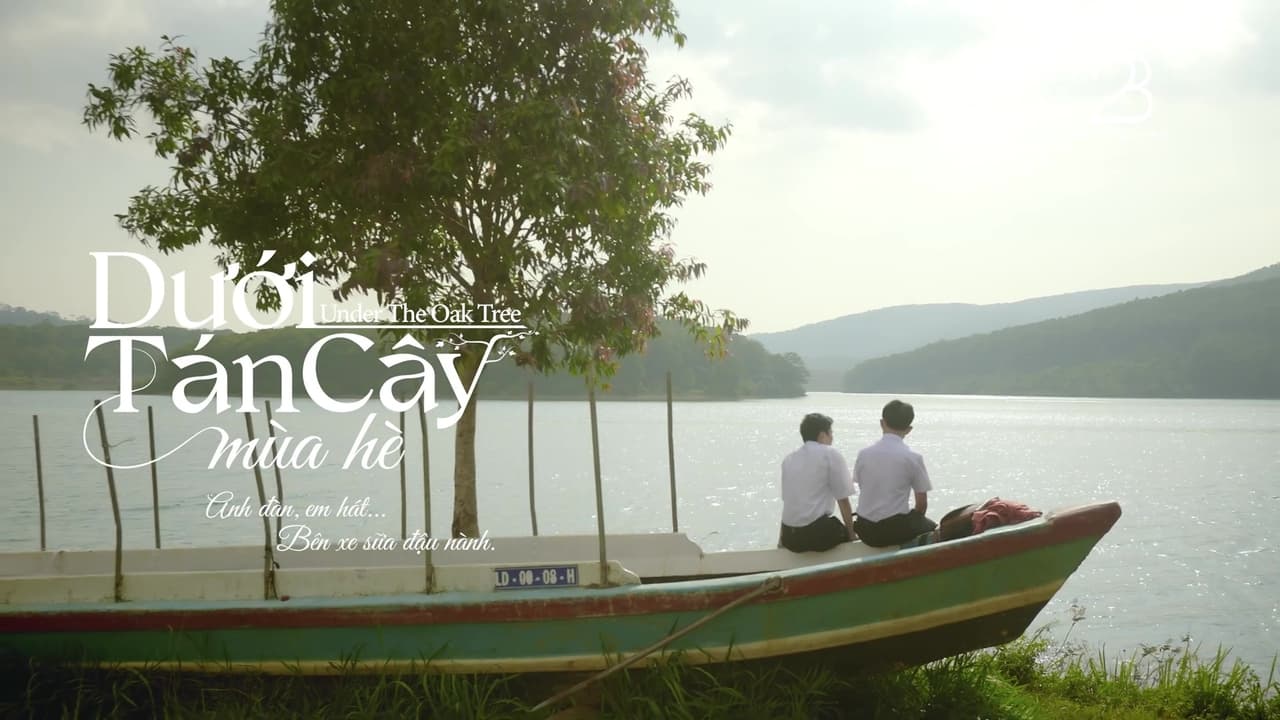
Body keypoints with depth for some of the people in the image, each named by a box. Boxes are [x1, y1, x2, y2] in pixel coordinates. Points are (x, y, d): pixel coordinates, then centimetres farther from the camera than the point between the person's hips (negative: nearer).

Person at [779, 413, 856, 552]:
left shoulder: (788, 459, 13)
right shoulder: (831, 454, -1)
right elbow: (843, 500, -1)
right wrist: (851, 534, 10)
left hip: (790, 537, 6)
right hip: (818, 533, -6)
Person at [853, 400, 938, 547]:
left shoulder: (863, 453, 3)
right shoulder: (913, 457, -7)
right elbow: (922, 503, -1)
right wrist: (914, 521, 19)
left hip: (865, 531, 4)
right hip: (895, 530, -4)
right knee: (930, 527, 24)